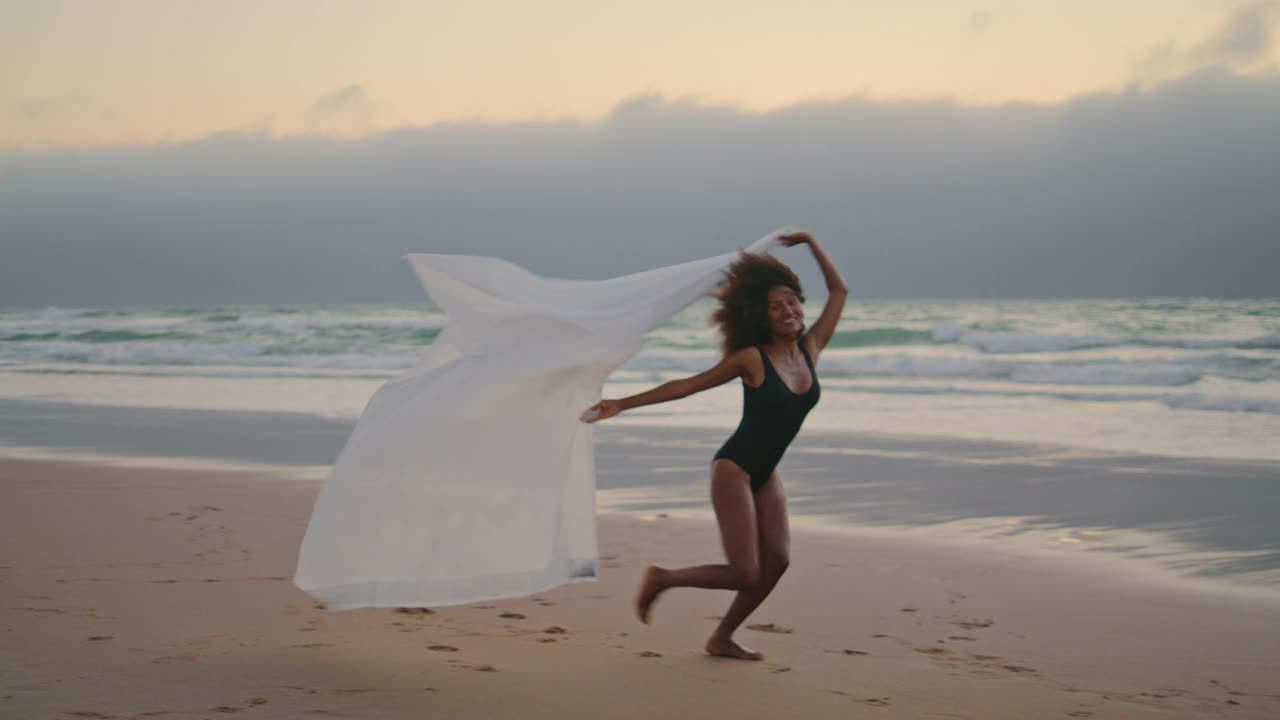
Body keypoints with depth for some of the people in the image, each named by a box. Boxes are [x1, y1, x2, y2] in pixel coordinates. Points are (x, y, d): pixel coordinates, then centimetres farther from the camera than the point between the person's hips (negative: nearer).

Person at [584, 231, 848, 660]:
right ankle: (661, 579, 11)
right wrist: (624, 404, -7)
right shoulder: (752, 358, -13)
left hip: (766, 475, 7)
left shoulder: (810, 349, 1)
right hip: (734, 468, -6)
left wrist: (811, 243, 9)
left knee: (777, 560, -6)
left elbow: (839, 291, 11)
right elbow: (688, 386, -7)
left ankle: (722, 639, 10)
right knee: (744, 574, -11)